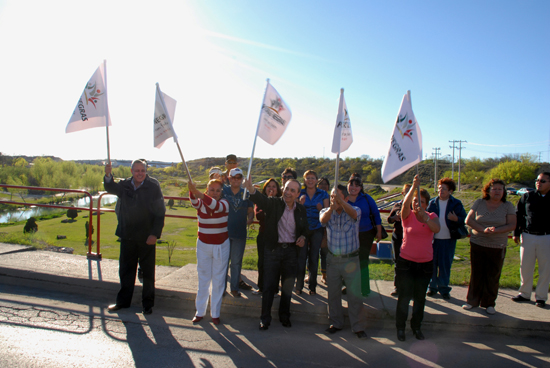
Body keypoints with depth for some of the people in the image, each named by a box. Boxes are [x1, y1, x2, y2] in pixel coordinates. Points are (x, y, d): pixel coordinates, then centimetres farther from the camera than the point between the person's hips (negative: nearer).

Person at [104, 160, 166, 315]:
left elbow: (160, 213, -10)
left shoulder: (153, 187, -10)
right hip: (127, 235, 4)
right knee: (125, 269, 16)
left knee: (148, 271, 9)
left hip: (146, 237, -4)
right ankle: (123, 301, 34)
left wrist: (155, 234, -15)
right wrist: (108, 175, -28)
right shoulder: (125, 185, 3)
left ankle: (148, 303, 24)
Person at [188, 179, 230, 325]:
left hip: (221, 246, -1)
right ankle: (200, 311, 21)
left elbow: (215, 205, -33)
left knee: (218, 280, 6)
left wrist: (197, 192, -49)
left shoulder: (224, 204, -9)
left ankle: (215, 313, 18)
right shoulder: (200, 204, -5)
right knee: (203, 279, 8)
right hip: (203, 246, 1)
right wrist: (191, 191, -53)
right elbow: (194, 201, -29)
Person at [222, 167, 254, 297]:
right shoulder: (223, 191, 0)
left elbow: (250, 211, 7)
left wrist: (250, 219, -13)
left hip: (240, 232, 1)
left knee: (236, 261, 10)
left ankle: (235, 287, 22)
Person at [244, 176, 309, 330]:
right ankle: (265, 319, 19)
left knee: (288, 286, 12)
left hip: (291, 250, 3)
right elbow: (261, 199, -27)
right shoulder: (273, 203, -7)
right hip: (273, 249, -2)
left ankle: (284, 316, 32)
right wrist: (251, 189, -49)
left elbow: (305, 228, 16)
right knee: (269, 286, 4)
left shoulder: (301, 210, 4)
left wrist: (303, 237, -6)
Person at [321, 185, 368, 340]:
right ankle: (336, 323, 29)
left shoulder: (355, 210, -6)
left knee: (355, 294, 3)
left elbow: (352, 214, -31)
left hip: (351, 259, -2)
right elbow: (323, 219, -24)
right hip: (333, 259, 2)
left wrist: (340, 201, -51)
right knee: (333, 294, 12)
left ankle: (358, 327, 18)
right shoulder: (327, 211, 0)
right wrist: (332, 207, -45)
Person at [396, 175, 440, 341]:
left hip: (425, 264, 2)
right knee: (404, 297, 3)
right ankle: (400, 327, 20)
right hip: (406, 262, -2)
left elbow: (436, 229, -19)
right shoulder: (408, 215, -5)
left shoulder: (432, 217, 2)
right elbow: (405, 203, -28)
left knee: (420, 298, 14)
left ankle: (417, 327, 31)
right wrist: (414, 186, -40)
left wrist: (425, 217, -35)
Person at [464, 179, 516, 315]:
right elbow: (468, 220, -2)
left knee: (493, 276, 5)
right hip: (477, 244, 0)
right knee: (476, 274, 7)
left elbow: (512, 225, -4)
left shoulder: (508, 206, 1)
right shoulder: (479, 203, 2)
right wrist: (483, 230, -16)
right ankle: (472, 301, 19)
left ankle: (489, 303, 19)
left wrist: (496, 230, -20)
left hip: (497, 247, 0)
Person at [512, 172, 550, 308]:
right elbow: (518, 215, 7)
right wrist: (516, 233, 3)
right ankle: (525, 294, 22)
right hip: (528, 236, 1)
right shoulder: (527, 197, 4)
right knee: (525, 267, 8)